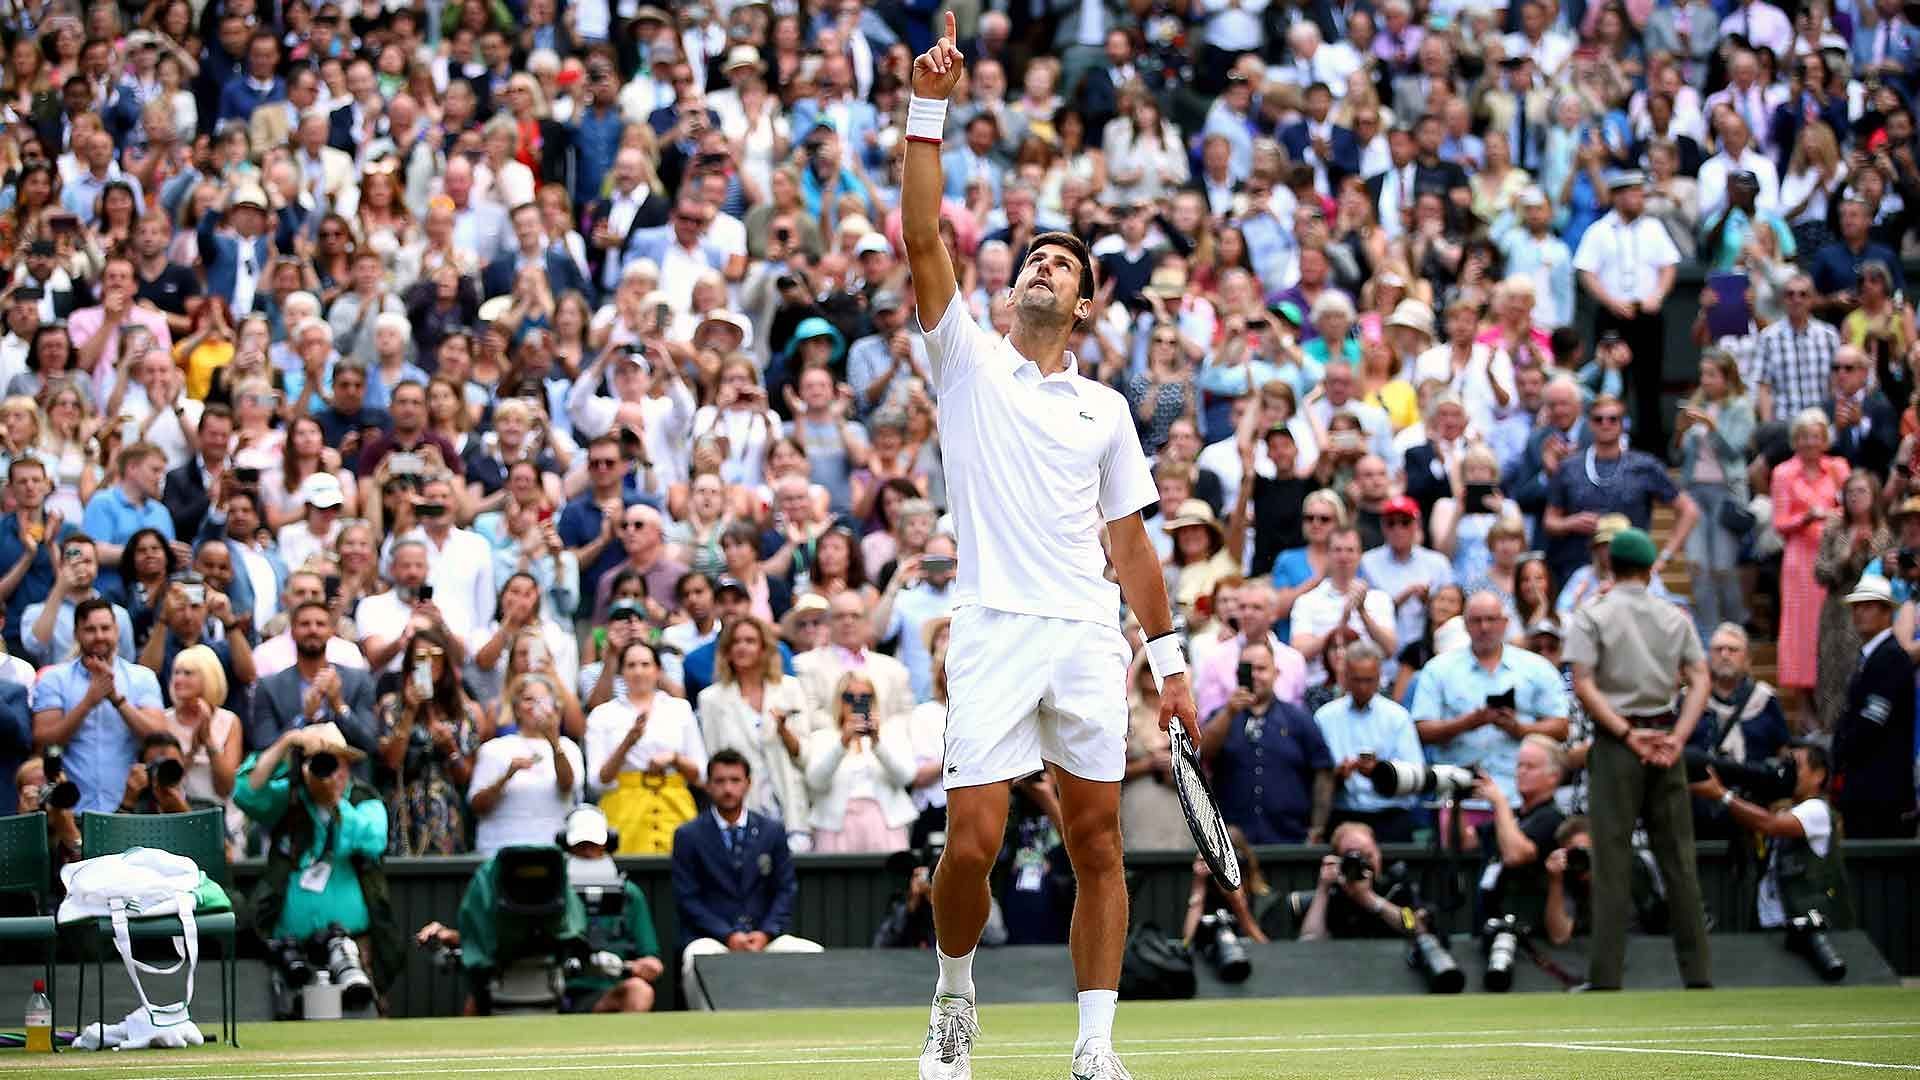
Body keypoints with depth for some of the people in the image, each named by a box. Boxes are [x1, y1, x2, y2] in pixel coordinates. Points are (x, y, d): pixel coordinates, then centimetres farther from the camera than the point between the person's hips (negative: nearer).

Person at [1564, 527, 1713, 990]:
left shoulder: (1592, 617, -2)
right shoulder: (1675, 617, 8)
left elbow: (1584, 686, -11)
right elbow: (1701, 681, 0)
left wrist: (1628, 735, -11)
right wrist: (1677, 738, -7)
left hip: (1616, 741, -3)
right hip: (1666, 735, 3)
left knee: (1612, 861, -3)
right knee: (1678, 857, 6)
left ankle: (1606, 977, -6)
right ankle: (1698, 973, 5)